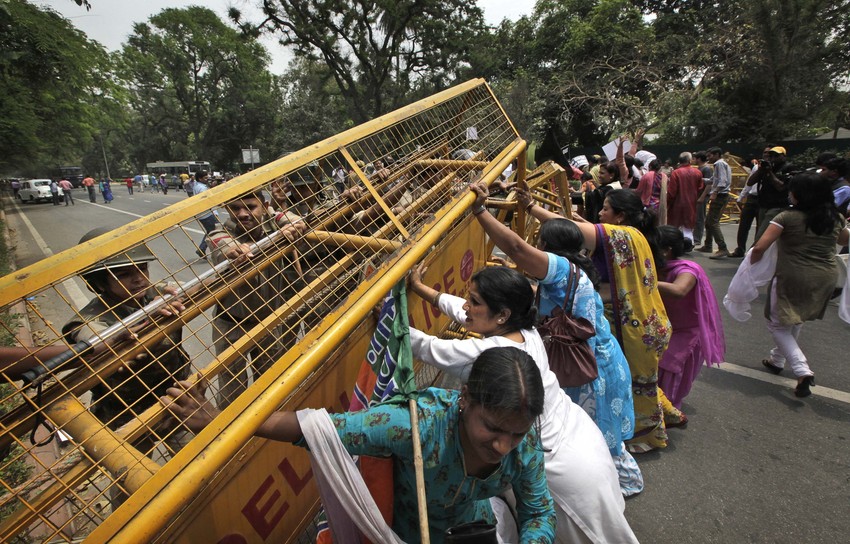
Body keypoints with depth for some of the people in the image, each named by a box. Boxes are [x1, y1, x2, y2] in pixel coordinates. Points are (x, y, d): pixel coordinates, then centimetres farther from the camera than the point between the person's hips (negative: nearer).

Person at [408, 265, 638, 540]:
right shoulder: (524, 329, -10)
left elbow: (428, 348, -18)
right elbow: (462, 311, 3)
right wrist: (419, 287, 10)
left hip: (568, 467, -7)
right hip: (580, 434, 7)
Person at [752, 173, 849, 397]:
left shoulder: (787, 217, -11)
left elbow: (759, 247, -17)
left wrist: (751, 264, 0)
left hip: (793, 278, -6)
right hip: (827, 278, 6)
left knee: (778, 325, 8)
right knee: (795, 321, 25)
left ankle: (803, 370, -8)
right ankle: (777, 360, 40)